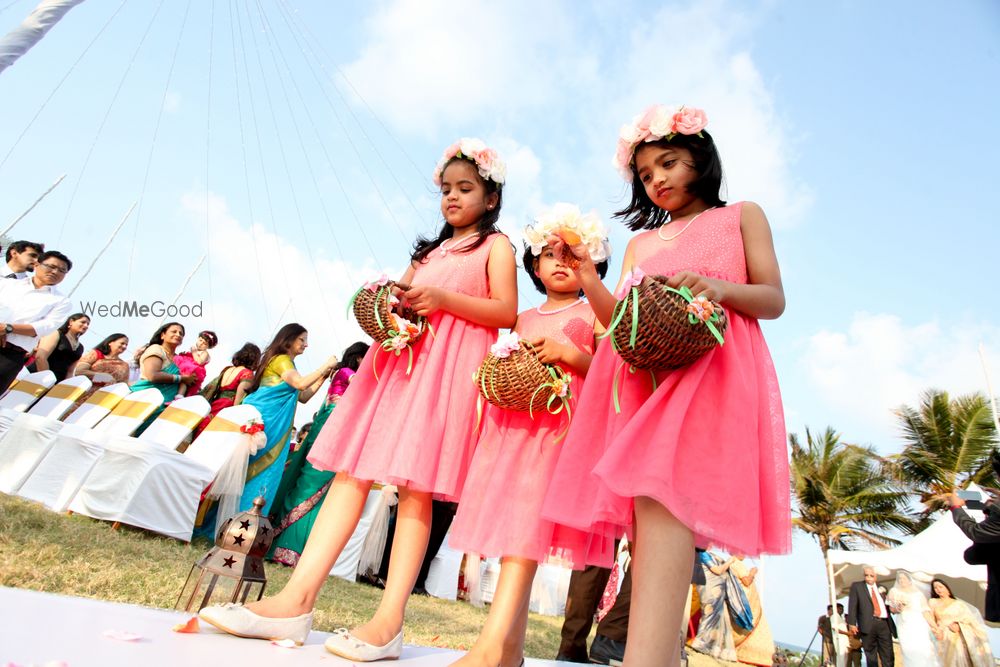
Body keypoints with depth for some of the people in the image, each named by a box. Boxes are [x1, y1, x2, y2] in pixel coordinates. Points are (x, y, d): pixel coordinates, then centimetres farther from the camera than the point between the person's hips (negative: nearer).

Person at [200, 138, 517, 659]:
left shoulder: (496, 244, 10)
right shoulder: (429, 250, 29)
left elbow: (506, 312, -4)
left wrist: (442, 298, -14)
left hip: (450, 368, -6)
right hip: (401, 354, 6)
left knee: (415, 484, -12)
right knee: (352, 469, -4)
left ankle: (390, 620, -10)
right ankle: (297, 600, -6)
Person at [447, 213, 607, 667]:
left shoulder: (592, 315, 9)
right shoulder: (523, 319, 23)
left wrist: (567, 353, -13)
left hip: (560, 422, -5)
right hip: (511, 421, 5)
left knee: (526, 521, -19)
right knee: (508, 522, 2)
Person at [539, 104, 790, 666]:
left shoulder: (741, 216, 22)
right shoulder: (641, 243, 31)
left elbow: (774, 299, 10)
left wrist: (719, 289, -11)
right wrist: (589, 279, 3)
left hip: (710, 367, -5)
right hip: (641, 374, 5)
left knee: (663, 491, -28)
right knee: (650, 500, -6)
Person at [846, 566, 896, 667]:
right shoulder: (857, 586, 9)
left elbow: (886, 605, 26)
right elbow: (852, 605, 1)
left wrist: (892, 608, 2)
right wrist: (851, 623, -8)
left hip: (884, 624, 3)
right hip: (868, 625, -3)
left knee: (888, 657, 0)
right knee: (871, 657, 3)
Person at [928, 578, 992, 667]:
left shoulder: (959, 603, 15)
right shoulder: (933, 602, 15)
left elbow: (970, 618, 5)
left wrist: (959, 625, -12)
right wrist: (937, 630, -9)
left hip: (961, 635, 1)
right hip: (944, 636, -1)